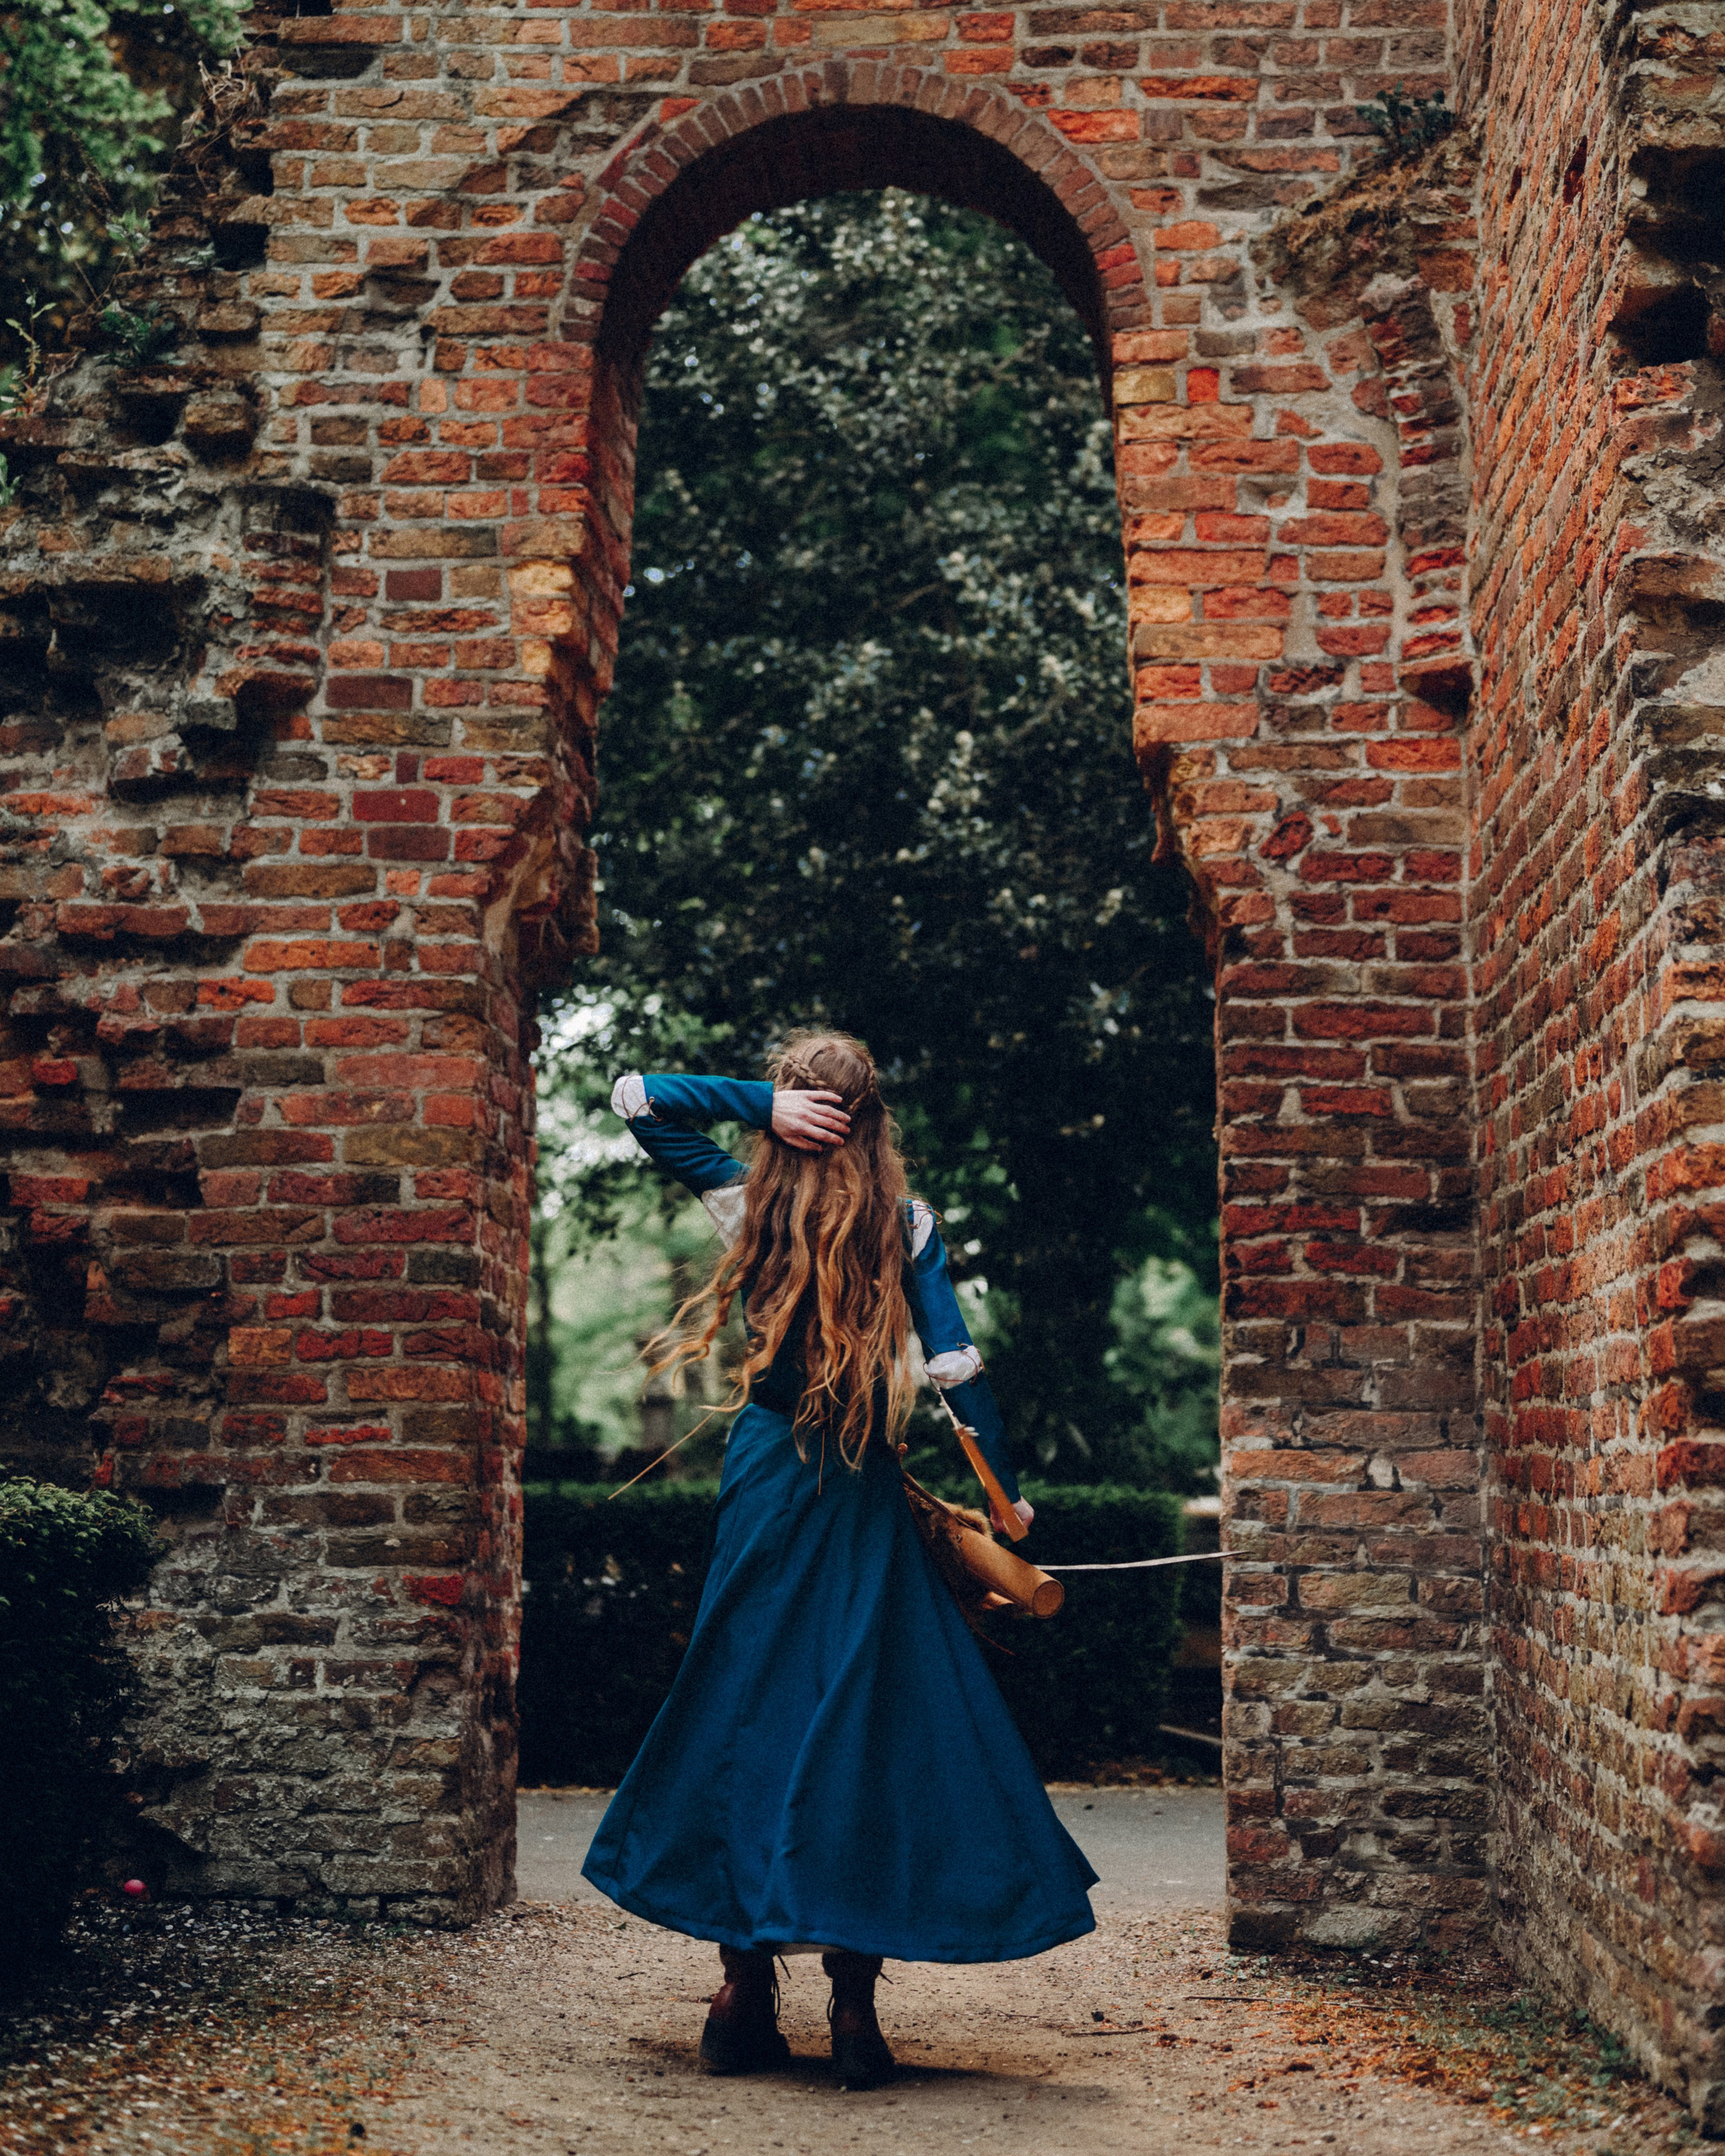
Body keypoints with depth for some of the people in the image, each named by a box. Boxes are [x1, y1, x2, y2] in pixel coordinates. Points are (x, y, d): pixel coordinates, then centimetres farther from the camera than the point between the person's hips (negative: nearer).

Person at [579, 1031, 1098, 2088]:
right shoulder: (909, 1223, -3)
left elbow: (638, 1098, 4)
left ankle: (748, 1998, 8)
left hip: (769, 1475, 1)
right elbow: (956, 1364, -6)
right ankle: (854, 2004, 0)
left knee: (748, 1715, 7)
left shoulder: (751, 1204, -2)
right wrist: (1004, 1491, 0)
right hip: (869, 1492, -1)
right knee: (866, 1721, 2)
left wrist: (760, 1101, -7)